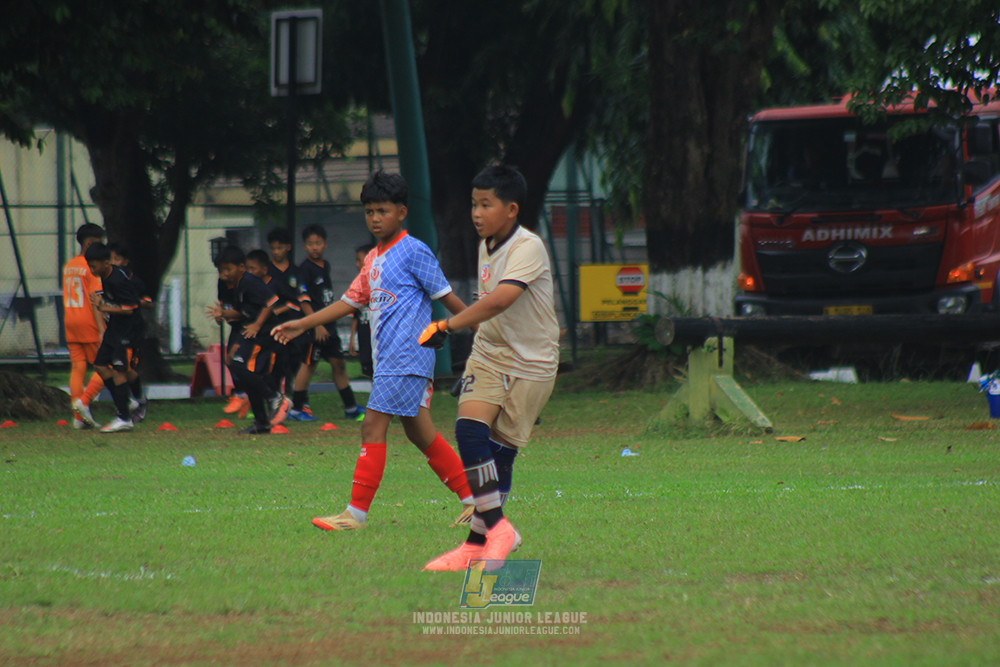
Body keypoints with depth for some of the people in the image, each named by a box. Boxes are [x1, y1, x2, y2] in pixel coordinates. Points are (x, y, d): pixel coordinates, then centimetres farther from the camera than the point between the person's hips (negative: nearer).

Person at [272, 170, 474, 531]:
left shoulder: (414, 251, -8)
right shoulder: (373, 259, 17)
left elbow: (446, 297, -6)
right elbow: (350, 301, 21)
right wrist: (302, 324, 16)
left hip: (406, 357, -9)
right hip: (389, 359, 9)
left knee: (373, 427, -10)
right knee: (418, 432, 10)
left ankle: (357, 513, -9)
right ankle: (473, 499, 15)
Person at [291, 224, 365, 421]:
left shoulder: (325, 266, 13)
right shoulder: (305, 268, -12)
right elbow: (303, 300, -17)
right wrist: (317, 325, -21)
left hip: (328, 325, 8)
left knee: (338, 363, 11)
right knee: (308, 364, -5)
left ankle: (351, 408, 18)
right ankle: (296, 408, 2)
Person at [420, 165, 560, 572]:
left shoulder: (528, 248, -18)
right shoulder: (486, 247, 8)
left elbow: (500, 300, -32)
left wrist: (447, 327, -33)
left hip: (530, 364, -6)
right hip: (488, 355, 6)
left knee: (500, 453, -5)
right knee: (469, 431, -14)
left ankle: (480, 539, 4)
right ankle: (497, 528, -7)